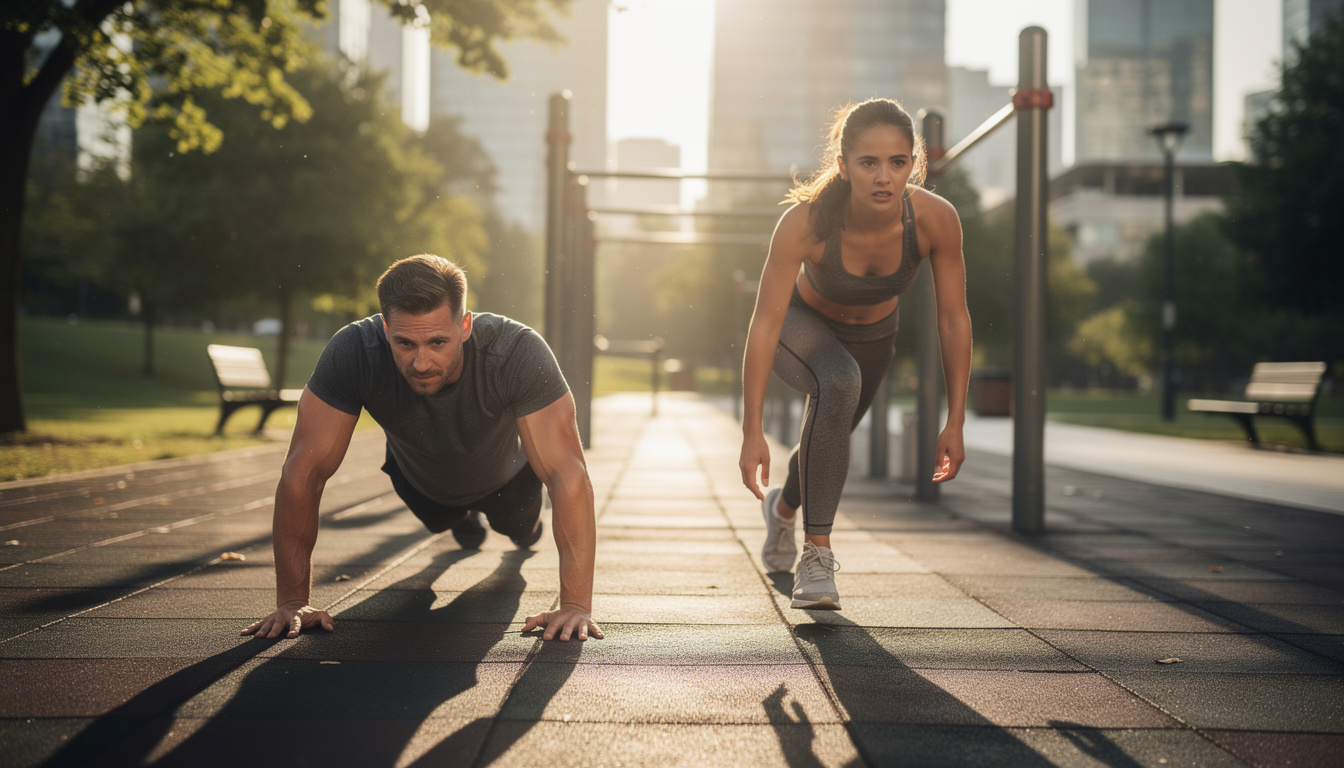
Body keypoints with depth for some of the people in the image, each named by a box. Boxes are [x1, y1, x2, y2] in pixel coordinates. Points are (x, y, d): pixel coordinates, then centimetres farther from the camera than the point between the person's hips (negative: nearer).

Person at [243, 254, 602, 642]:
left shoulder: (519, 352, -46)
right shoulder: (351, 352, -44)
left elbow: (566, 474, -47)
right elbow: (303, 471, -38)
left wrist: (575, 605, -54)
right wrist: (292, 600, -38)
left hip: (504, 475, -1)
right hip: (419, 477, 1)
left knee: (519, 527, 31)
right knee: (441, 521, 33)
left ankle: (522, 524, 67)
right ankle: (465, 518, 68)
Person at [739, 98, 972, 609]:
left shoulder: (936, 219, -33)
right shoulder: (805, 222, -39)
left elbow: (954, 321, -22)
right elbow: (764, 324, -36)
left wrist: (955, 423, -21)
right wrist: (751, 431, -38)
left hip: (873, 336, 4)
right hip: (802, 324, -4)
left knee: (828, 440, 22)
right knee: (839, 382, -37)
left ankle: (783, 507, 60)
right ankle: (816, 553, -27)